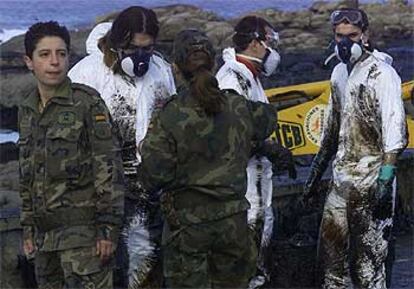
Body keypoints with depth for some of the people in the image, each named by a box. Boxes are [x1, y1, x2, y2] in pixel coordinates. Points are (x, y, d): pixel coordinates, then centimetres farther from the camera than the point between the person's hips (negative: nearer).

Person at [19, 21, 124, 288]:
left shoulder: (87, 102, -7)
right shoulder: (27, 111, 14)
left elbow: (109, 166, -10)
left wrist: (108, 228, -15)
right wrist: (28, 228, 18)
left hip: (83, 227, -6)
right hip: (45, 231, 7)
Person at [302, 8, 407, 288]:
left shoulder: (380, 73, -10)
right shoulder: (339, 73, 14)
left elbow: (395, 130, -16)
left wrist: (385, 179, -23)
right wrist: (317, 173, 22)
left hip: (371, 182, -8)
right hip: (341, 181, 8)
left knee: (369, 260, -4)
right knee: (332, 254, 11)